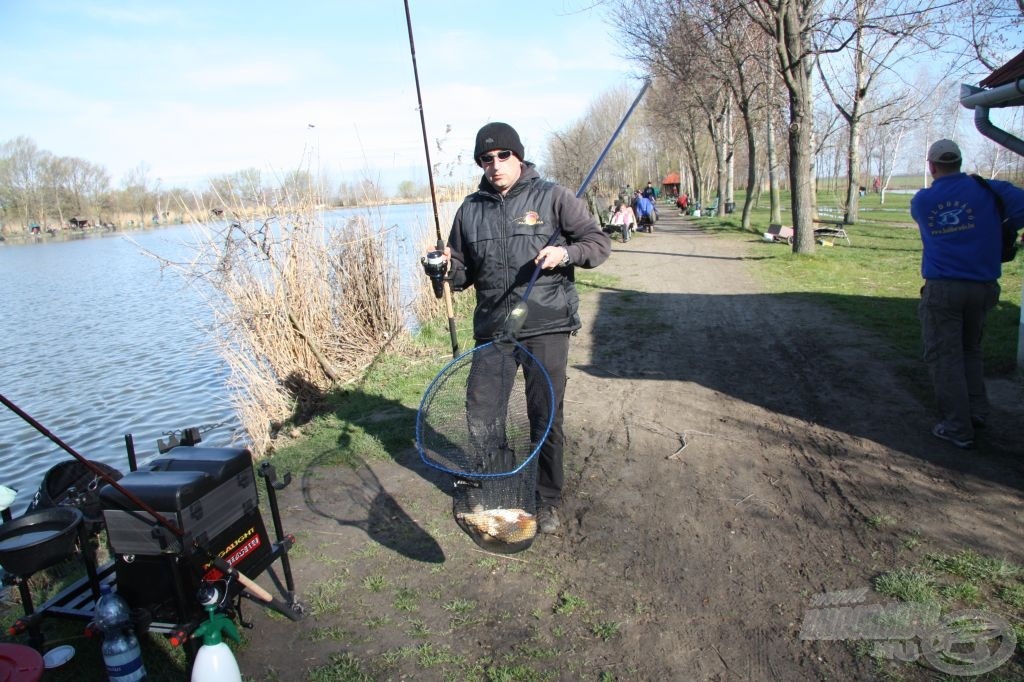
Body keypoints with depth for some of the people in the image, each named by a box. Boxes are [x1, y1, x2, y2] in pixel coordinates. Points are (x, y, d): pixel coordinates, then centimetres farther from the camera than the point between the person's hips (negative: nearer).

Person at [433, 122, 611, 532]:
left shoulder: (552, 197, 0)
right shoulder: (470, 209, 11)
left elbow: (599, 243, -1)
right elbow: (463, 274, 15)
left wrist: (565, 252, -21)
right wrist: (446, 269, -8)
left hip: (546, 327, -3)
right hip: (490, 328, 4)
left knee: (546, 414, 2)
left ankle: (548, 499, 21)